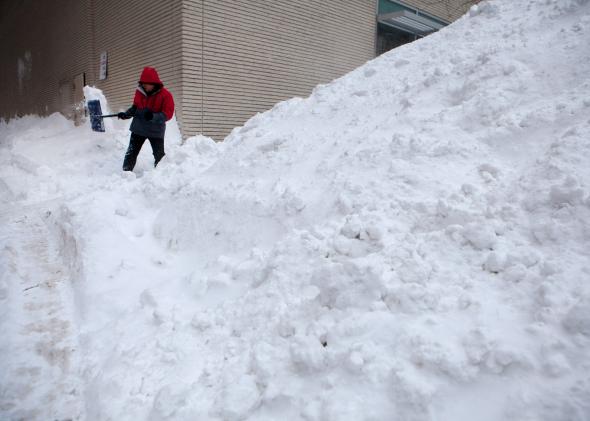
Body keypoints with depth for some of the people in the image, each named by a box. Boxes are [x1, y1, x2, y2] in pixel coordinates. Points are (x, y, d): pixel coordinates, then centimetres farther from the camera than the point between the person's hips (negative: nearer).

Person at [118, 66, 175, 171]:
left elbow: (168, 114, -17)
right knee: (131, 153, 7)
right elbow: (135, 107, 14)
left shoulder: (165, 95, -12)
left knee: (159, 156, 3)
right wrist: (126, 114, -3)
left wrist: (153, 116, -31)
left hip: (156, 131, -4)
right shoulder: (139, 92, 2)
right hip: (138, 128, 4)